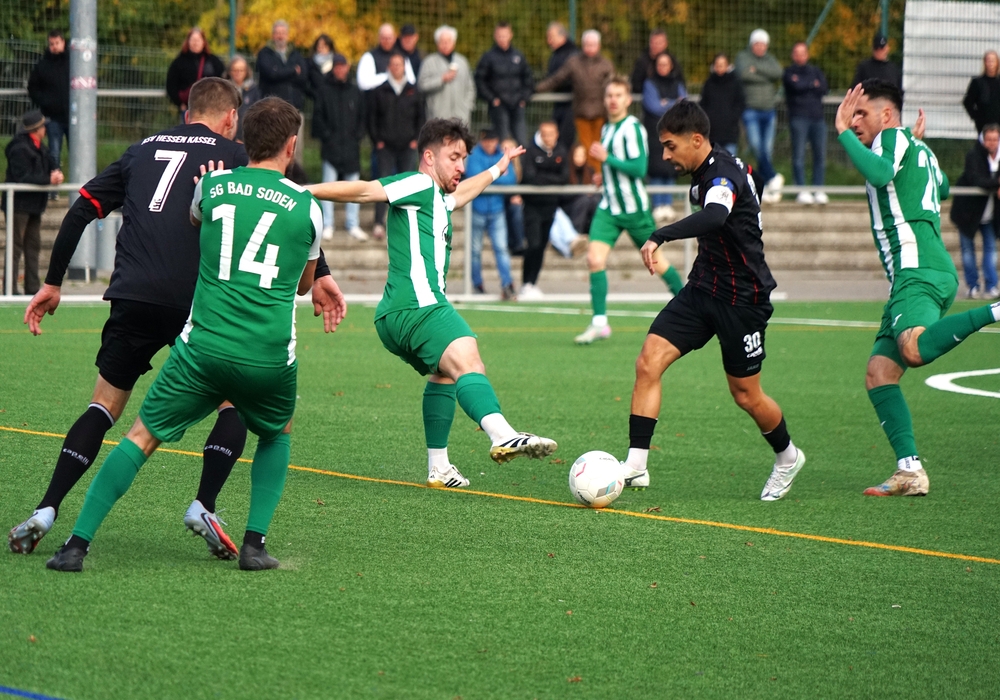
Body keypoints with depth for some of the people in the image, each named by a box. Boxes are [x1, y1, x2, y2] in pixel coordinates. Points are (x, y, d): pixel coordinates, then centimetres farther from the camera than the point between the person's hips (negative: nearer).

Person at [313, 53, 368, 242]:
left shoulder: (354, 91, 10)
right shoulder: (324, 89, 1)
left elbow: (363, 117, 13)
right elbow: (318, 115, -1)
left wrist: (358, 136, 1)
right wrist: (326, 135, -9)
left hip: (351, 146, 3)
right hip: (331, 146, -3)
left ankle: (353, 226, 11)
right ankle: (327, 226, 3)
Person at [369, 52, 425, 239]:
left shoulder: (413, 92, 9)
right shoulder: (380, 91, 6)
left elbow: (420, 117, 12)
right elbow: (373, 117, 6)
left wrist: (416, 139, 1)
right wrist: (377, 140, -3)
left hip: (407, 146, 2)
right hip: (386, 146, -2)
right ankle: (379, 222, -12)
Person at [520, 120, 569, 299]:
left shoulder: (561, 153, 6)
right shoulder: (531, 151, -7)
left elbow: (565, 178, 1)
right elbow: (529, 177, -15)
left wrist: (542, 179, -9)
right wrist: (553, 179, -10)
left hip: (551, 206, 4)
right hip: (533, 206, -4)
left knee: (542, 246, 6)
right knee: (534, 245, -12)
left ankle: (532, 283, 16)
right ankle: (526, 284, -3)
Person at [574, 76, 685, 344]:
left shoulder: (632, 128, -13)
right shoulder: (607, 129, 13)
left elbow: (639, 167, -22)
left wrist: (607, 158, -21)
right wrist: (605, 175, 12)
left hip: (634, 207, -7)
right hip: (609, 207, 7)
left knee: (656, 260, 7)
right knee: (595, 259, -11)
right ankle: (600, 322, -8)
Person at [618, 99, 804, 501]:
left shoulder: (724, 175, -24)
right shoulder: (704, 172, 5)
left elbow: (714, 218, -46)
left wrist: (660, 237, -56)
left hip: (742, 299, -8)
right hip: (703, 288, 8)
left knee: (745, 394, 6)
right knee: (648, 362, -10)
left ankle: (787, 457, 34)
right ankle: (636, 465, -11)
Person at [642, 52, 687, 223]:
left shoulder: (677, 84, 15)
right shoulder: (650, 84, 3)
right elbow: (653, 106, -8)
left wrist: (667, 104, -6)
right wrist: (675, 104, 0)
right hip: (655, 131, -3)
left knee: (670, 170, -1)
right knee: (657, 170, -10)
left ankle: (668, 206, 3)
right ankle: (658, 207, -8)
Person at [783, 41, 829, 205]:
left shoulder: (816, 71, 20)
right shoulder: (789, 73, 10)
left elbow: (824, 88, 3)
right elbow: (796, 86, -10)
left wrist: (804, 84, -4)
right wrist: (813, 84, 3)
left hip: (817, 117, 3)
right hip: (799, 117, -3)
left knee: (820, 154, -2)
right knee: (799, 155, -8)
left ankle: (818, 191, 1)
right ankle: (802, 191, -7)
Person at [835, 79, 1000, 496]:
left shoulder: (894, 136, 2)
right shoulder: (920, 151, 28)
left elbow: (881, 172, -21)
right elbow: (942, 188, 49)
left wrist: (843, 133, -9)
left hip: (917, 266, -10)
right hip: (922, 273, 10)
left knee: (915, 348, -37)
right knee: (879, 373, 4)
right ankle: (909, 472, -4)